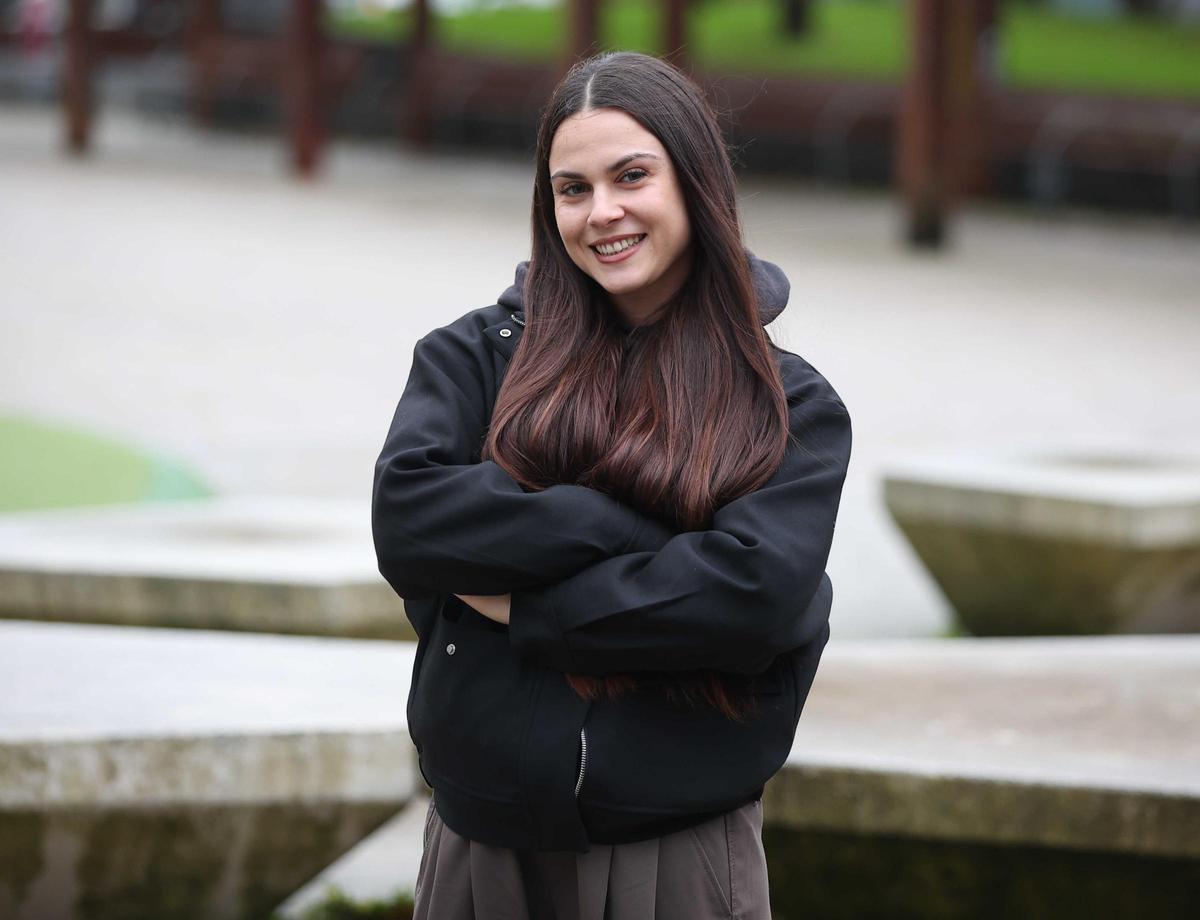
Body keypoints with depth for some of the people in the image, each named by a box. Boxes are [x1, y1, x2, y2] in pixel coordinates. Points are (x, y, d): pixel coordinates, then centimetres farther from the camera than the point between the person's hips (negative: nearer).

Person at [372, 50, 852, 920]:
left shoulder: (790, 406, 1)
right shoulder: (478, 354, 4)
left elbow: (755, 596, -15)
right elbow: (406, 520, -13)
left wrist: (520, 608, -13)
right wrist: (636, 524, -16)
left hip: (681, 849, -1)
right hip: (484, 842, 1)